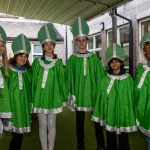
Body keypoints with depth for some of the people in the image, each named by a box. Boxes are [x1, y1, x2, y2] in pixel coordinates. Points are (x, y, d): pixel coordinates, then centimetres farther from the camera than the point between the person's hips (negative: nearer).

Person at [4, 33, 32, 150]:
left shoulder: (28, 71, 10)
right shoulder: (8, 70, -6)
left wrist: (30, 104, 14)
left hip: (25, 106, 5)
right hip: (12, 105, -4)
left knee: (20, 135, 11)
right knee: (16, 136, -2)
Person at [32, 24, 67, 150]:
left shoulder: (58, 63, 2)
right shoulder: (37, 62, 2)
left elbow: (62, 81, 4)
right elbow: (33, 81, 4)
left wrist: (63, 98, 5)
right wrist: (32, 99, 2)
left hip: (53, 97, 0)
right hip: (40, 97, 0)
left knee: (51, 125, 8)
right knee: (43, 126, 7)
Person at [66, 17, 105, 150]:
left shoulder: (94, 57, 5)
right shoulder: (72, 59, 3)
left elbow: (100, 76, 5)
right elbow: (69, 78, 1)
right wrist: (71, 93, -6)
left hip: (93, 92, 1)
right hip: (79, 92, 0)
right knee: (80, 120, 9)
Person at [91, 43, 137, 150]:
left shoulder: (128, 79, -5)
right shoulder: (106, 80, -1)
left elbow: (131, 98, -2)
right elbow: (101, 98, 2)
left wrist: (132, 116, -2)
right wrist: (100, 114, 2)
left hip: (123, 114, -1)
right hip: (109, 114, 1)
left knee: (123, 139, 12)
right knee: (110, 139, 15)